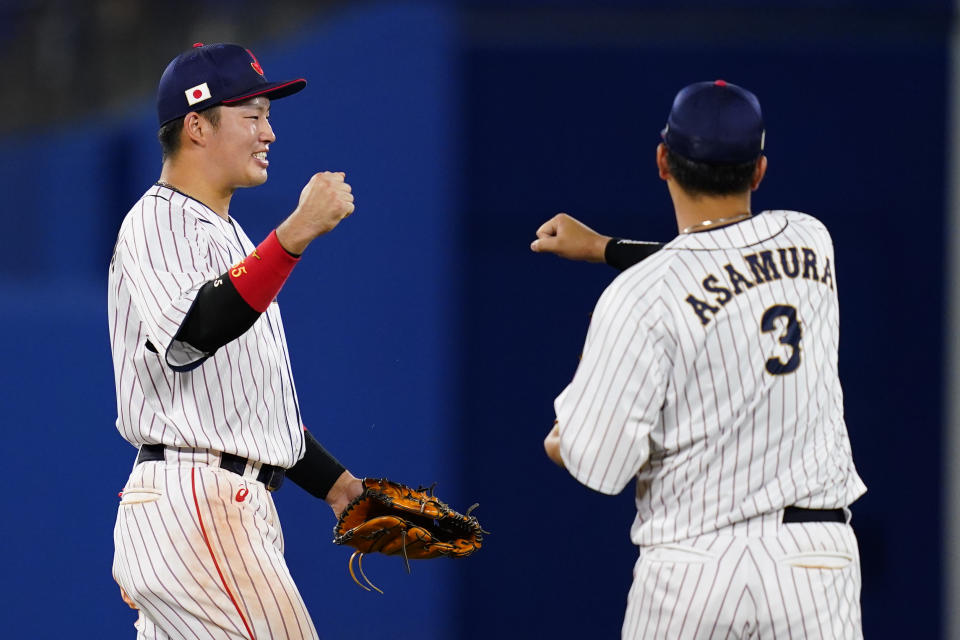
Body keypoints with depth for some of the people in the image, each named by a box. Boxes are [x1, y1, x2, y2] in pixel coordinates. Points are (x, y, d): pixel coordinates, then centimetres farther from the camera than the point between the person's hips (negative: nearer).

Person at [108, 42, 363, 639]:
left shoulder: (225, 233, 25)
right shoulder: (157, 223, -8)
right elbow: (194, 333, -29)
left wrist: (335, 482, 23)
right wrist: (297, 233, -35)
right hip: (193, 506, -10)